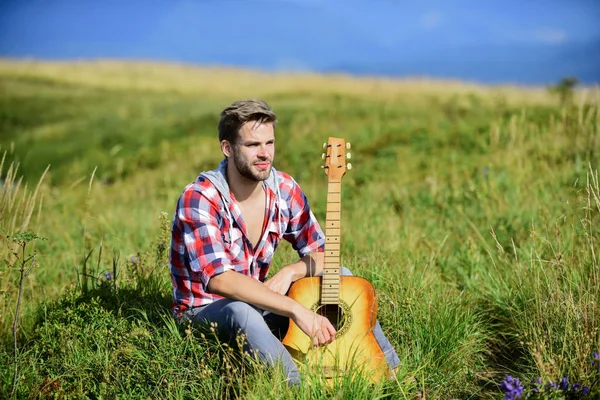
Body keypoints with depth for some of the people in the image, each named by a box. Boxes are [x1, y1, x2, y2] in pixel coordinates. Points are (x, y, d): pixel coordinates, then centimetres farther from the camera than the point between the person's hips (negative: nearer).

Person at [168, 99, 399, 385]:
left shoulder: (284, 189, -5)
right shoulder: (199, 198, -23)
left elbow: (321, 254, 2)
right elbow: (219, 279, -34)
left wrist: (290, 272, -21)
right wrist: (296, 310, -39)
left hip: (257, 301, 6)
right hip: (205, 309, -6)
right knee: (241, 312, -39)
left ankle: (392, 373, -5)